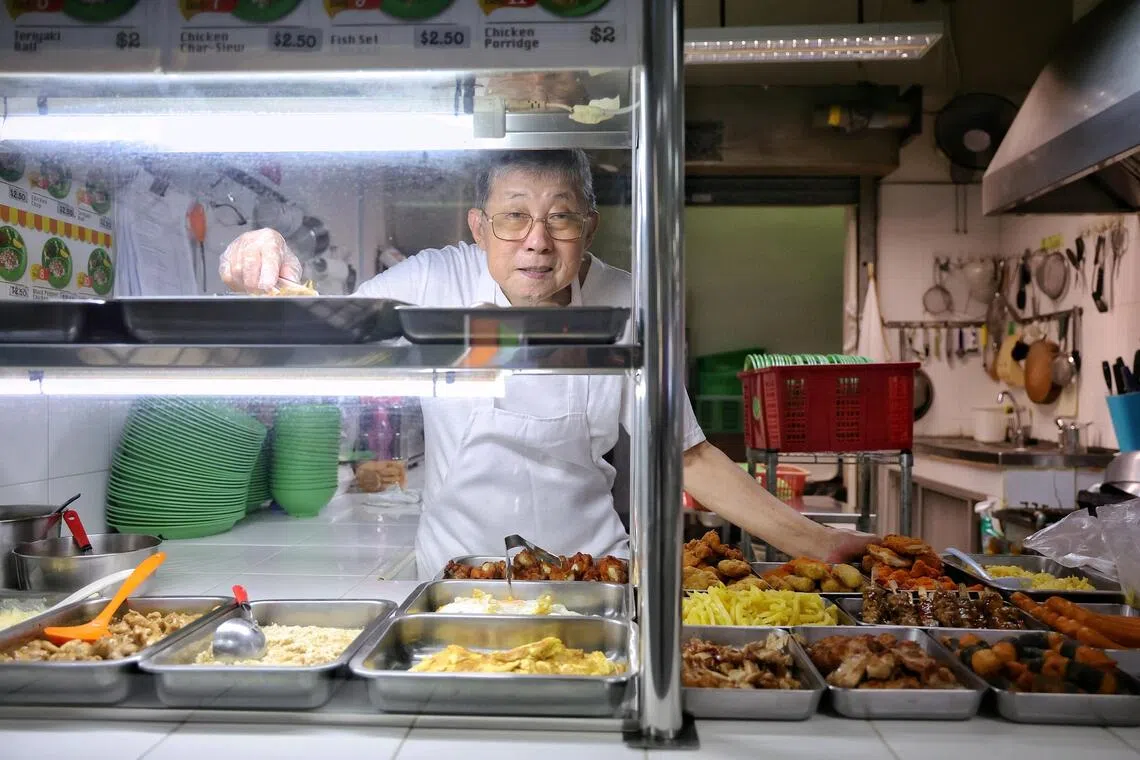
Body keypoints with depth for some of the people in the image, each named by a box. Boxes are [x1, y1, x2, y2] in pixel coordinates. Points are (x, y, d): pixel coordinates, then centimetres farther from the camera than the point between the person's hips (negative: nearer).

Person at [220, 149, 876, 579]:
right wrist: (277, 282, -28)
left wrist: (816, 542, -9)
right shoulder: (435, 282, -10)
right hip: (455, 579, 1)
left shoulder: (625, 307, -8)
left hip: (589, 575, 0)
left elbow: (689, 457, -3)